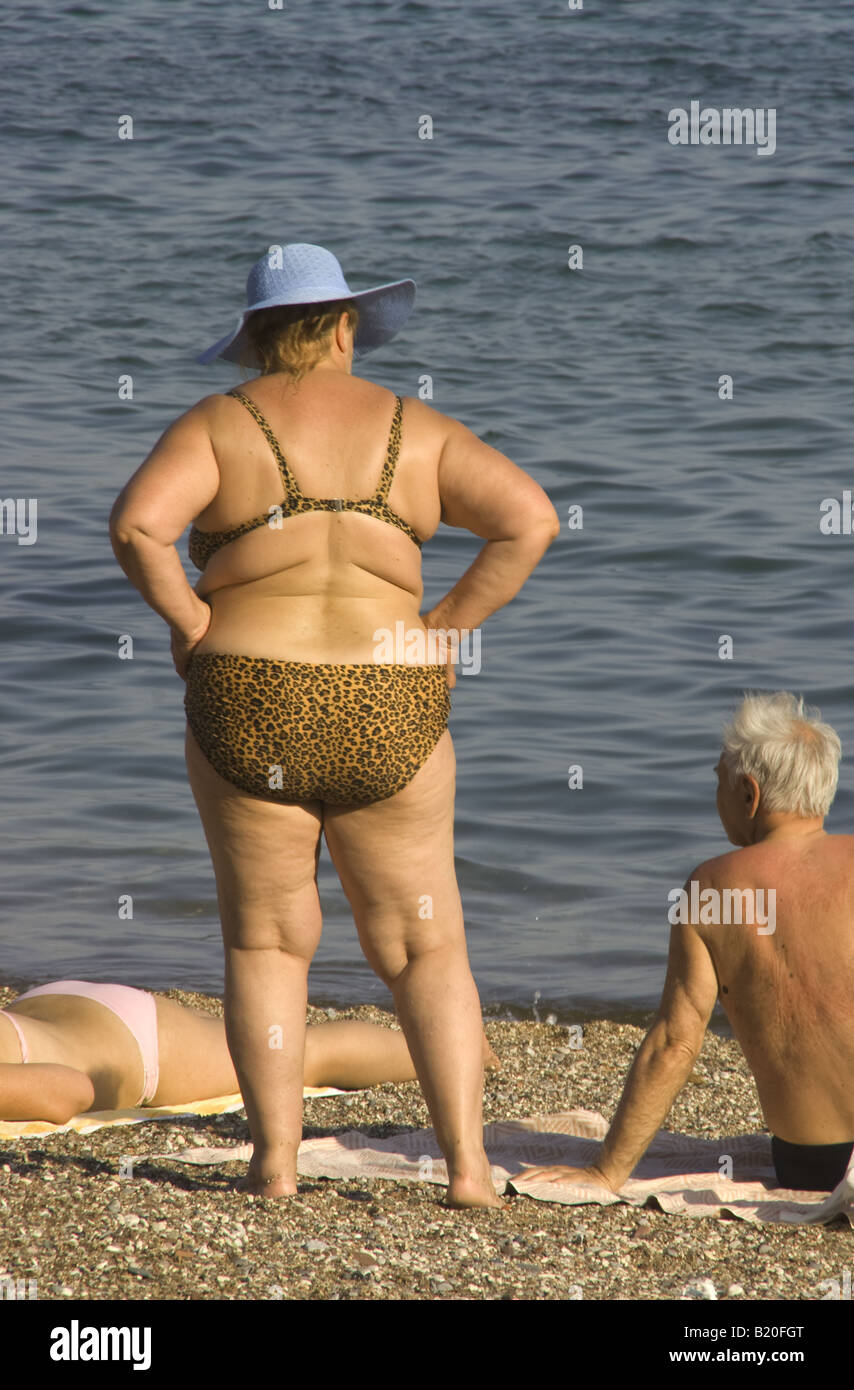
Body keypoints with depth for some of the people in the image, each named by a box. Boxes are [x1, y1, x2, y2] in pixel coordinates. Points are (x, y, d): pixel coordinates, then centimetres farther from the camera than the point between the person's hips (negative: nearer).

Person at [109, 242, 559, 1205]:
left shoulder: (220, 424, -1)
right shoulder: (414, 429, 6)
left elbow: (137, 524, -17)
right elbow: (531, 520, -3)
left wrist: (188, 621, -4)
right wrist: (443, 628, 1)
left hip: (251, 711, -1)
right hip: (390, 717, 1)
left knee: (266, 942, 12)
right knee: (424, 948, 11)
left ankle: (274, 1161, 7)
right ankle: (467, 1163, 2)